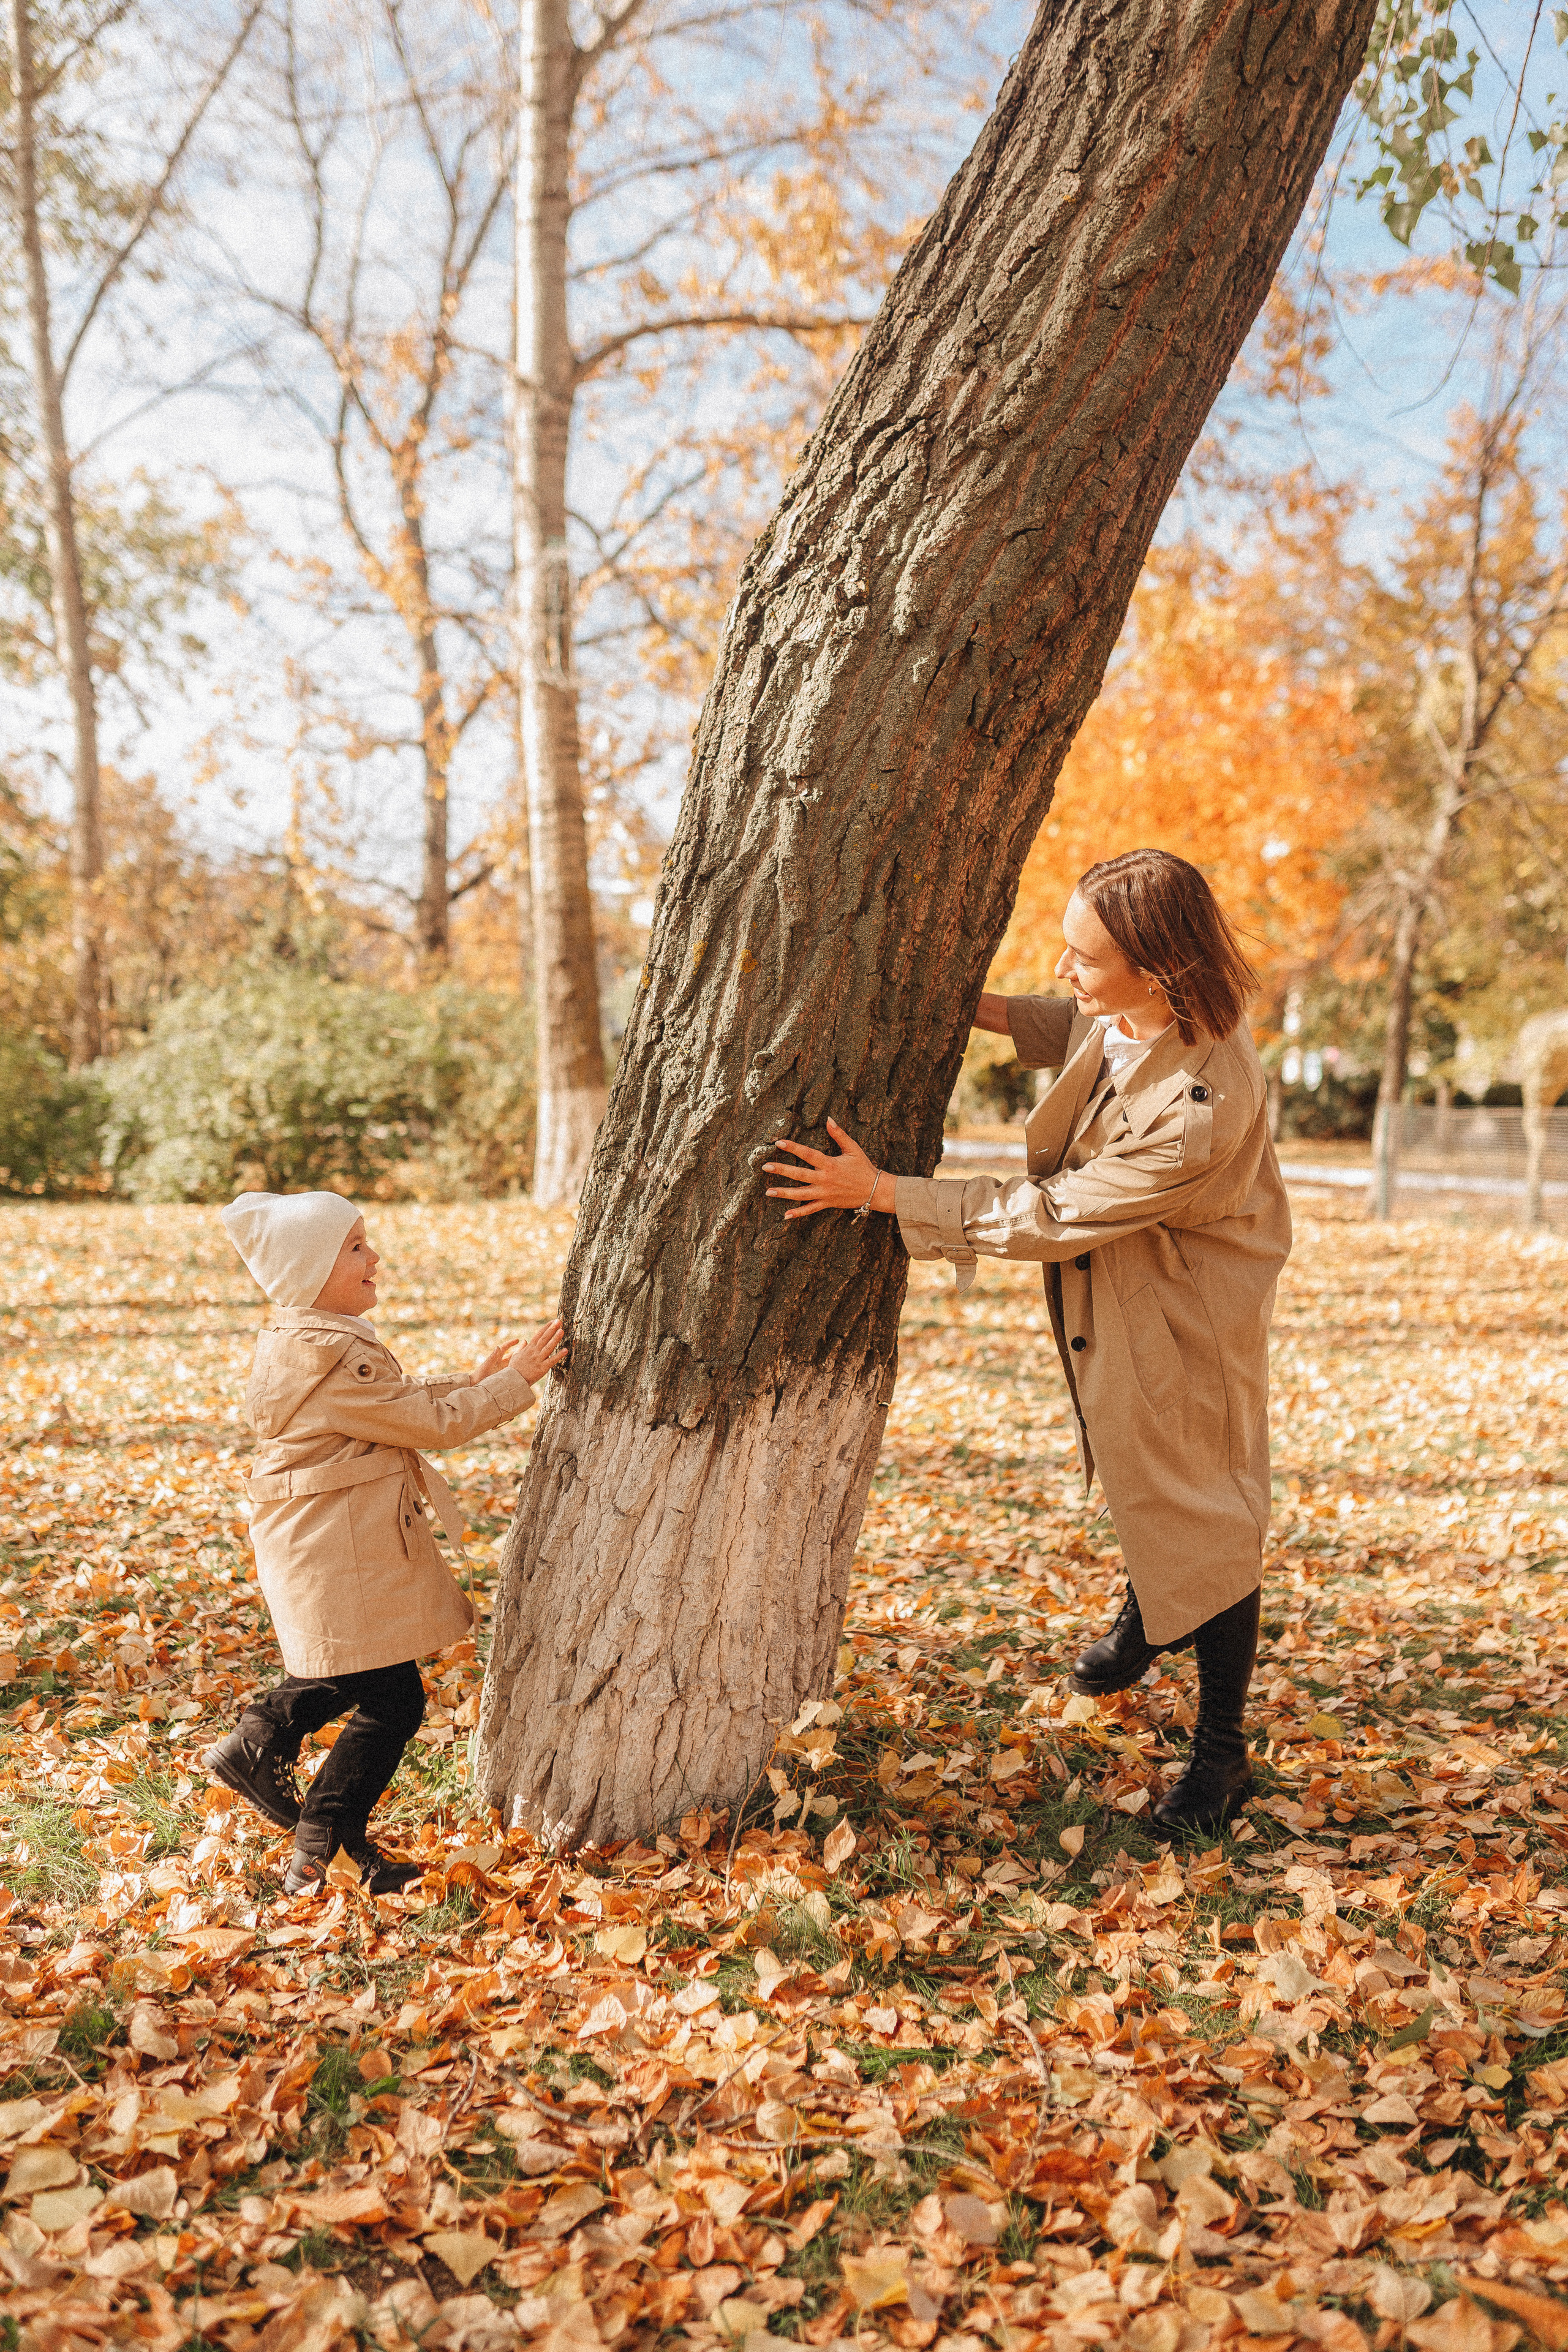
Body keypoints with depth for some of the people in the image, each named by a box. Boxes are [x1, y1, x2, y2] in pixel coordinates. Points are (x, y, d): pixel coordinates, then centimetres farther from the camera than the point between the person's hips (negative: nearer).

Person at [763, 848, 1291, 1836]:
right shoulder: (1126, 1015, -18)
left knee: (1199, 1513, 7)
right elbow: (1071, 1027, 10)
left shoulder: (1201, 1109, -41)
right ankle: (1148, 1612, 59)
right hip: (1106, 1294, 8)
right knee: (1128, 1465, 29)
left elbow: (1051, 1217, -34)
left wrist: (882, 1192, -31)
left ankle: (1223, 1750, 26)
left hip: (1182, 1320, -8)